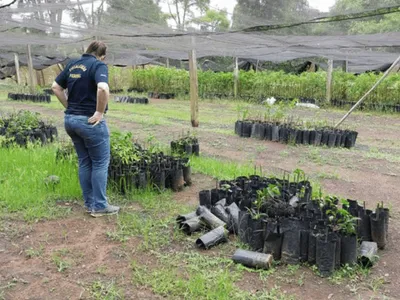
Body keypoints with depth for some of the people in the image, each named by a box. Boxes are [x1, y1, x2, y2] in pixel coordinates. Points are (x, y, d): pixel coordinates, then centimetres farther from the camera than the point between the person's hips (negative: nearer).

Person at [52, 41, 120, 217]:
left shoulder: (72, 64, 11)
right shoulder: (98, 65, -12)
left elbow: (56, 87, 15)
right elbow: (103, 89, -31)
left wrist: (70, 107, 14)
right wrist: (100, 112, -20)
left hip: (70, 119, 7)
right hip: (90, 121, -7)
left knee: (84, 162, 16)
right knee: (100, 163, 4)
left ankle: (89, 204, 23)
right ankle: (99, 206, 9)